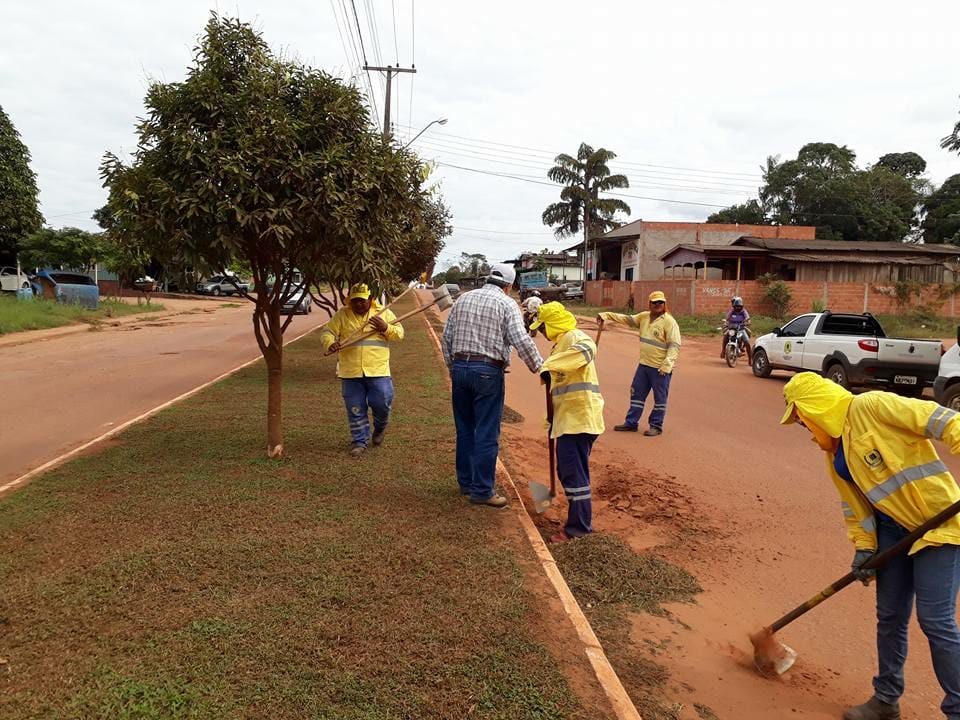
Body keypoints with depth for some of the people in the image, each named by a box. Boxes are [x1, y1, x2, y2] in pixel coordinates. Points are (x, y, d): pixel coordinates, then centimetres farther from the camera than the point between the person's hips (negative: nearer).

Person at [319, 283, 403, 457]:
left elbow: (399, 333, 2)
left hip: (378, 371, -1)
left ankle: (380, 428, 31)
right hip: (350, 372, 1)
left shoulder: (384, 313, 5)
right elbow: (326, 331, 1)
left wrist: (386, 328, -17)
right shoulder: (341, 315, 5)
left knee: (382, 403, -1)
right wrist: (330, 344, -20)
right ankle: (360, 441, 23)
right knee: (355, 410, 7)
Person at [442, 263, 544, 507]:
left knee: (464, 429, 16)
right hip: (488, 371, -6)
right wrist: (540, 367, -5)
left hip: (460, 368, 6)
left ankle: (465, 482, 28)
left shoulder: (464, 298, 12)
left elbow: (447, 336, 13)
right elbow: (522, 341, -15)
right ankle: (482, 491, 6)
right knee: (487, 434, 1)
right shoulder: (507, 304, -4)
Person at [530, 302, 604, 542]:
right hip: (568, 419, 11)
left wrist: (550, 366, -39)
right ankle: (579, 521, 27)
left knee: (573, 472, -8)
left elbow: (587, 350, -37)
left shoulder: (574, 337, -10)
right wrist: (552, 418, 23)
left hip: (580, 418, -11)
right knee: (566, 470, 16)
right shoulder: (561, 344, 21)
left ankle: (578, 528, 0)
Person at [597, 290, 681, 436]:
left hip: (660, 368, -7)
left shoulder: (669, 322, -13)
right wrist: (606, 315, 2)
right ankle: (631, 423, 23)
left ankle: (656, 426, 17)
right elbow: (626, 319, 12)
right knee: (637, 394, 13)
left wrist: (667, 364, -26)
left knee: (660, 398, 5)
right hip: (644, 364, 7)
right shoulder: (644, 317, 8)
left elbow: (674, 345, -17)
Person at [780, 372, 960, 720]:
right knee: (890, 616, 12)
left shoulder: (870, 407, -17)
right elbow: (855, 502, 12)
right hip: (894, 529, 8)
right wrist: (863, 546, 5)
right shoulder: (833, 452, 8)